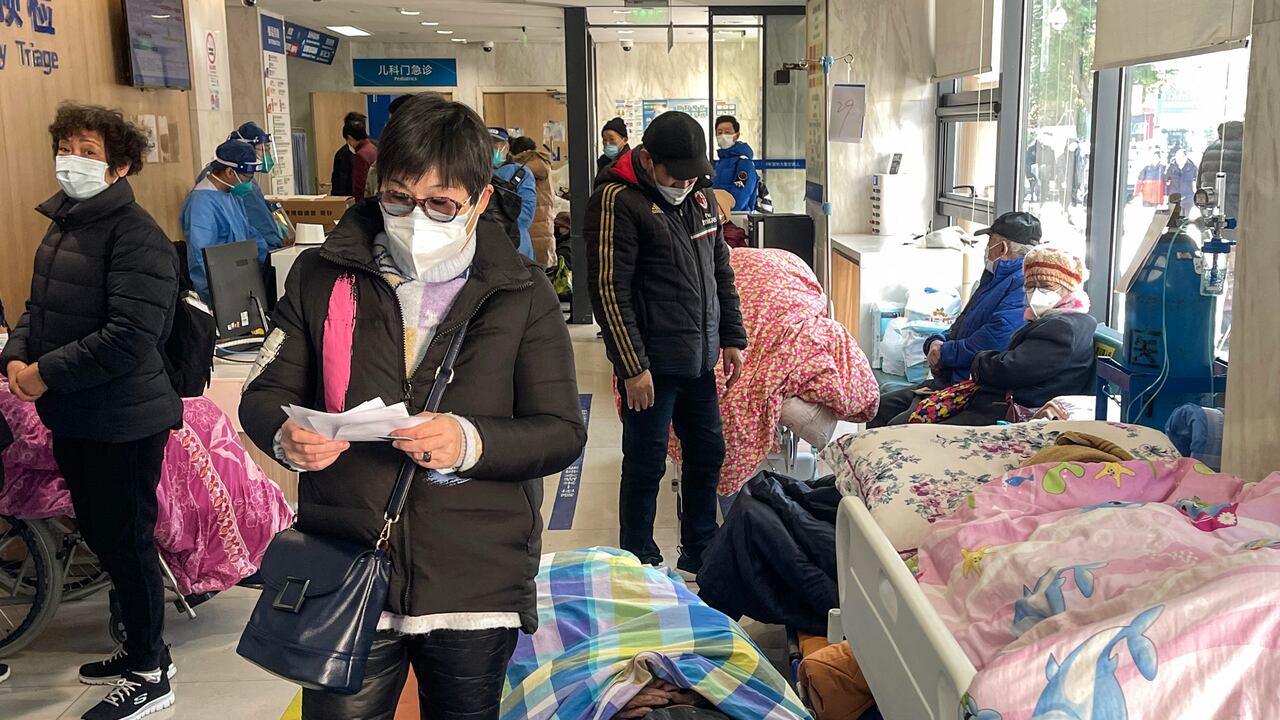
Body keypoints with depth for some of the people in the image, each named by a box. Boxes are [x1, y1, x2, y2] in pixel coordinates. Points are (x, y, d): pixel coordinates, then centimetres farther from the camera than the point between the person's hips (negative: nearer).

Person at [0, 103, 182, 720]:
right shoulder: (63, 224, 11)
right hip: (71, 418, 9)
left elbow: (129, 338, -25)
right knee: (99, 535, 18)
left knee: (127, 542, 2)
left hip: (124, 424, -9)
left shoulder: (136, 237, -18)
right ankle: (139, 647, 36)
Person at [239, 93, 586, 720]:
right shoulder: (322, 277, 3)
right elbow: (265, 393, 8)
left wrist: (472, 442, -23)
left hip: (476, 589, 0)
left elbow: (562, 432, -4)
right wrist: (285, 436, -16)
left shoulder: (522, 294, -1)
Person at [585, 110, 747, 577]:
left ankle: (699, 557, 31)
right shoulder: (617, 201, -13)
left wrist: (732, 338, 13)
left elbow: (721, 272, 18)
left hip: (700, 359, 8)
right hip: (652, 364, -7)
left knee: (707, 453, 15)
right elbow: (608, 290, -17)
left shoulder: (699, 196, 10)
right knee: (646, 465, 2)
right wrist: (632, 367, -18)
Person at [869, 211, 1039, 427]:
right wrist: (936, 342, 3)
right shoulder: (994, 279, 21)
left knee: (898, 426, -24)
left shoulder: (1023, 286, -16)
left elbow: (995, 342, -29)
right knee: (880, 408, 11)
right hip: (947, 380, 11)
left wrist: (944, 353, -13)